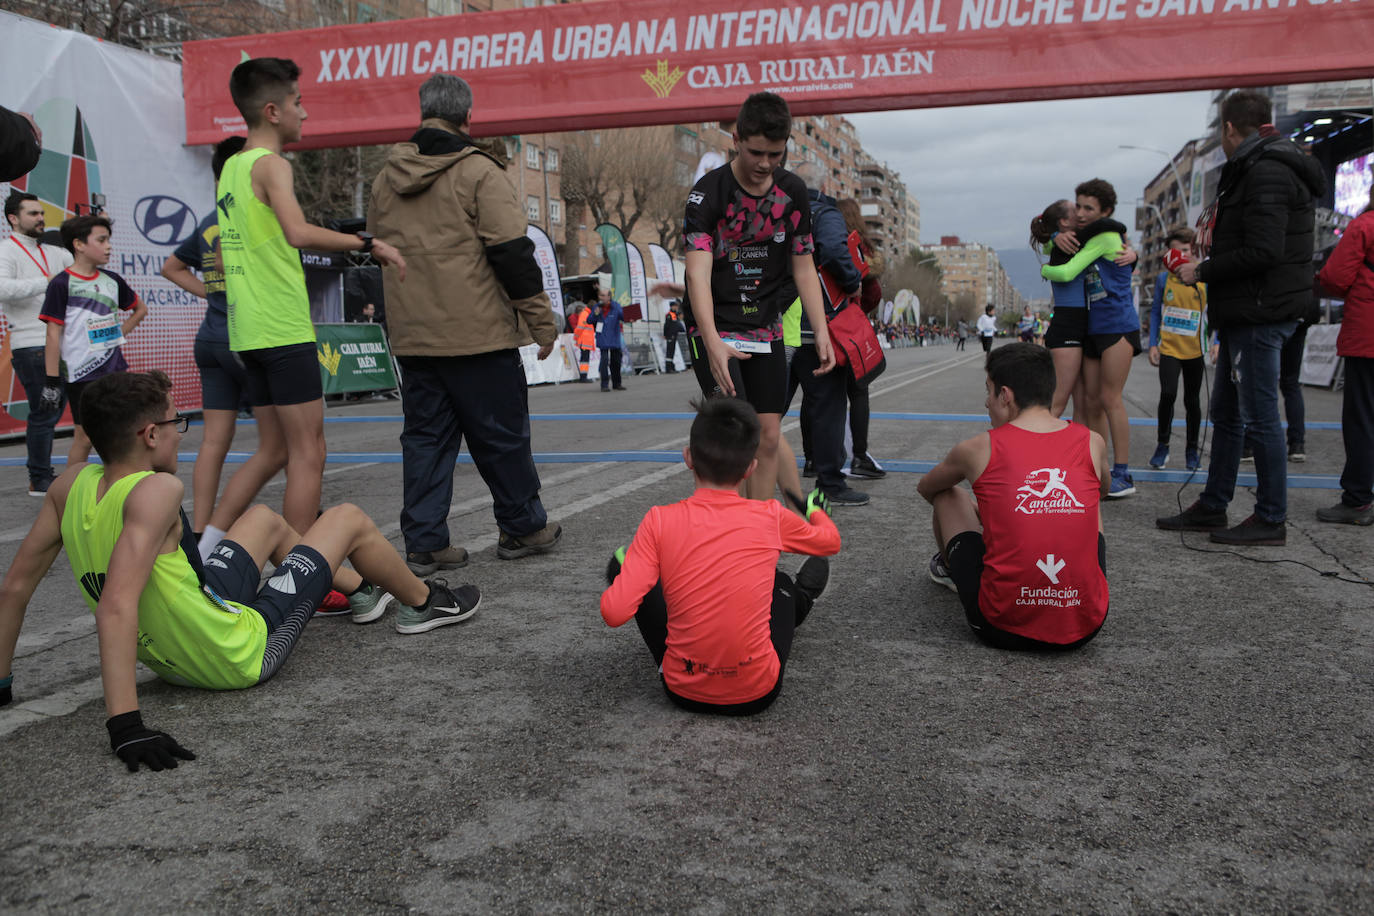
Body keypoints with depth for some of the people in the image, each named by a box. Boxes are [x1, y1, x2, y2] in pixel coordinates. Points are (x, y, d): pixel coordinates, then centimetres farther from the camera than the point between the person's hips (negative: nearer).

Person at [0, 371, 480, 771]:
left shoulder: (72, 484, -8)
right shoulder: (155, 492, -30)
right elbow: (116, 607, -40)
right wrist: (125, 725, -42)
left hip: (171, 663, 8)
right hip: (240, 658, -8)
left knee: (265, 519, 28)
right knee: (349, 519, 7)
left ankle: (361, 589, 49)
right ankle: (423, 603, 32)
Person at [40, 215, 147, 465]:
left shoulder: (112, 280, 8)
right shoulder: (61, 284, -8)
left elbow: (140, 308, 25)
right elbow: (53, 335, -10)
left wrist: (119, 334, 10)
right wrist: (51, 381, -13)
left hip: (115, 369, 5)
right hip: (81, 373, -5)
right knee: (85, 437, 0)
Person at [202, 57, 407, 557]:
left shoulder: (230, 168, 19)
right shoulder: (271, 164, -9)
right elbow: (298, 232, -28)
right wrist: (369, 243, -22)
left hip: (247, 329, 9)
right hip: (284, 329, -9)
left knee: (274, 450, 15)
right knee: (308, 453, -3)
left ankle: (204, 547, 13)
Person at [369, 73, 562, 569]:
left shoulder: (386, 179, 11)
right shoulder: (479, 173, -9)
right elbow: (513, 252, -12)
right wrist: (541, 320, -6)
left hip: (412, 336, 6)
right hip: (479, 332, -5)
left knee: (425, 436, 11)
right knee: (501, 434, 7)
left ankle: (424, 542, 10)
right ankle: (523, 527, 19)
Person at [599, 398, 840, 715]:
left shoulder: (659, 521, -15)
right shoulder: (772, 517, -10)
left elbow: (614, 612, -19)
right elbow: (831, 541, 12)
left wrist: (623, 570, 5)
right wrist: (815, 510, 35)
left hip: (683, 691, -1)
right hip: (758, 693, 1)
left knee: (620, 566, 17)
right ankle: (801, 600, 64)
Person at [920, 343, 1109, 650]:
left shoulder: (978, 449, -4)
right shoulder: (1093, 444, 2)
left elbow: (925, 488, 20)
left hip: (1003, 628, -2)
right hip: (1085, 627, 3)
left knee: (948, 496, 19)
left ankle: (949, 568, 48)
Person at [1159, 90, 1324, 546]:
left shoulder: (1265, 172, -15)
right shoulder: (1257, 170, 17)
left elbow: (1262, 252, -23)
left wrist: (1203, 271, -13)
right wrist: (1207, 263, 12)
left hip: (1259, 314, -11)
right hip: (1244, 313, 11)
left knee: (1259, 416, -4)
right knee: (1226, 413, 15)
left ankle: (1271, 520, 4)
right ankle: (1212, 507, 24)